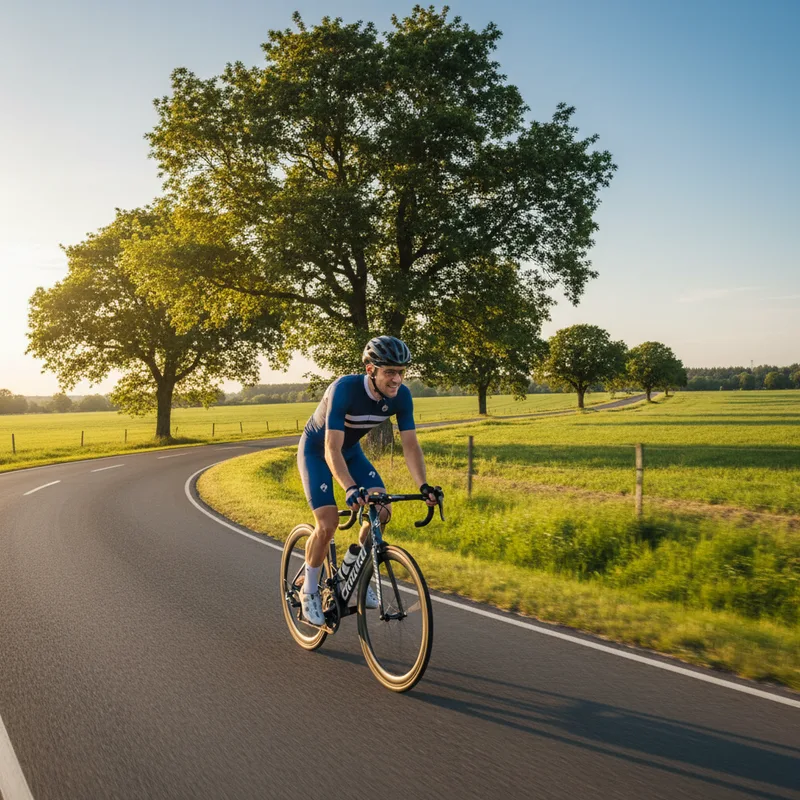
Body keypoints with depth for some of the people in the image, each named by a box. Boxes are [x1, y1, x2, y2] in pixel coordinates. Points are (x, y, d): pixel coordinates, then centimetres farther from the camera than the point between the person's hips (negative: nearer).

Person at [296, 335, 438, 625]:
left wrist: (423, 486, -33)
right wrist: (351, 489, -54)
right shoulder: (345, 389, -36)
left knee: (382, 511, -13)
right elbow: (332, 450, -40)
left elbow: (410, 445, -18)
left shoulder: (401, 396, -21)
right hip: (316, 451, -5)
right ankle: (309, 590, 6)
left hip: (351, 450, 5)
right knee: (328, 523, -17)